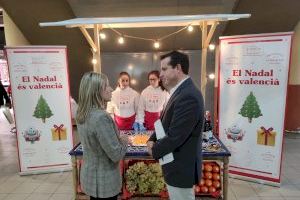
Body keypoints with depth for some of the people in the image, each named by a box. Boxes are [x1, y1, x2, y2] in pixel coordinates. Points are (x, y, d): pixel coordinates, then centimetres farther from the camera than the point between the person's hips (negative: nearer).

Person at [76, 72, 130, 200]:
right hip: (104, 180, -7)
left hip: (89, 175, 7)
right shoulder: (101, 117, -30)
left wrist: (117, 139, 2)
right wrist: (124, 141, -7)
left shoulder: (82, 115, -3)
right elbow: (116, 155, -26)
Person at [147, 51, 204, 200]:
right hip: (178, 165, 9)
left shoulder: (188, 96, -28)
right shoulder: (181, 91, 5)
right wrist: (152, 140, -3)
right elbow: (165, 122, 12)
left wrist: (154, 150, -10)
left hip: (181, 168, -9)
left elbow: (175, 137, -28)